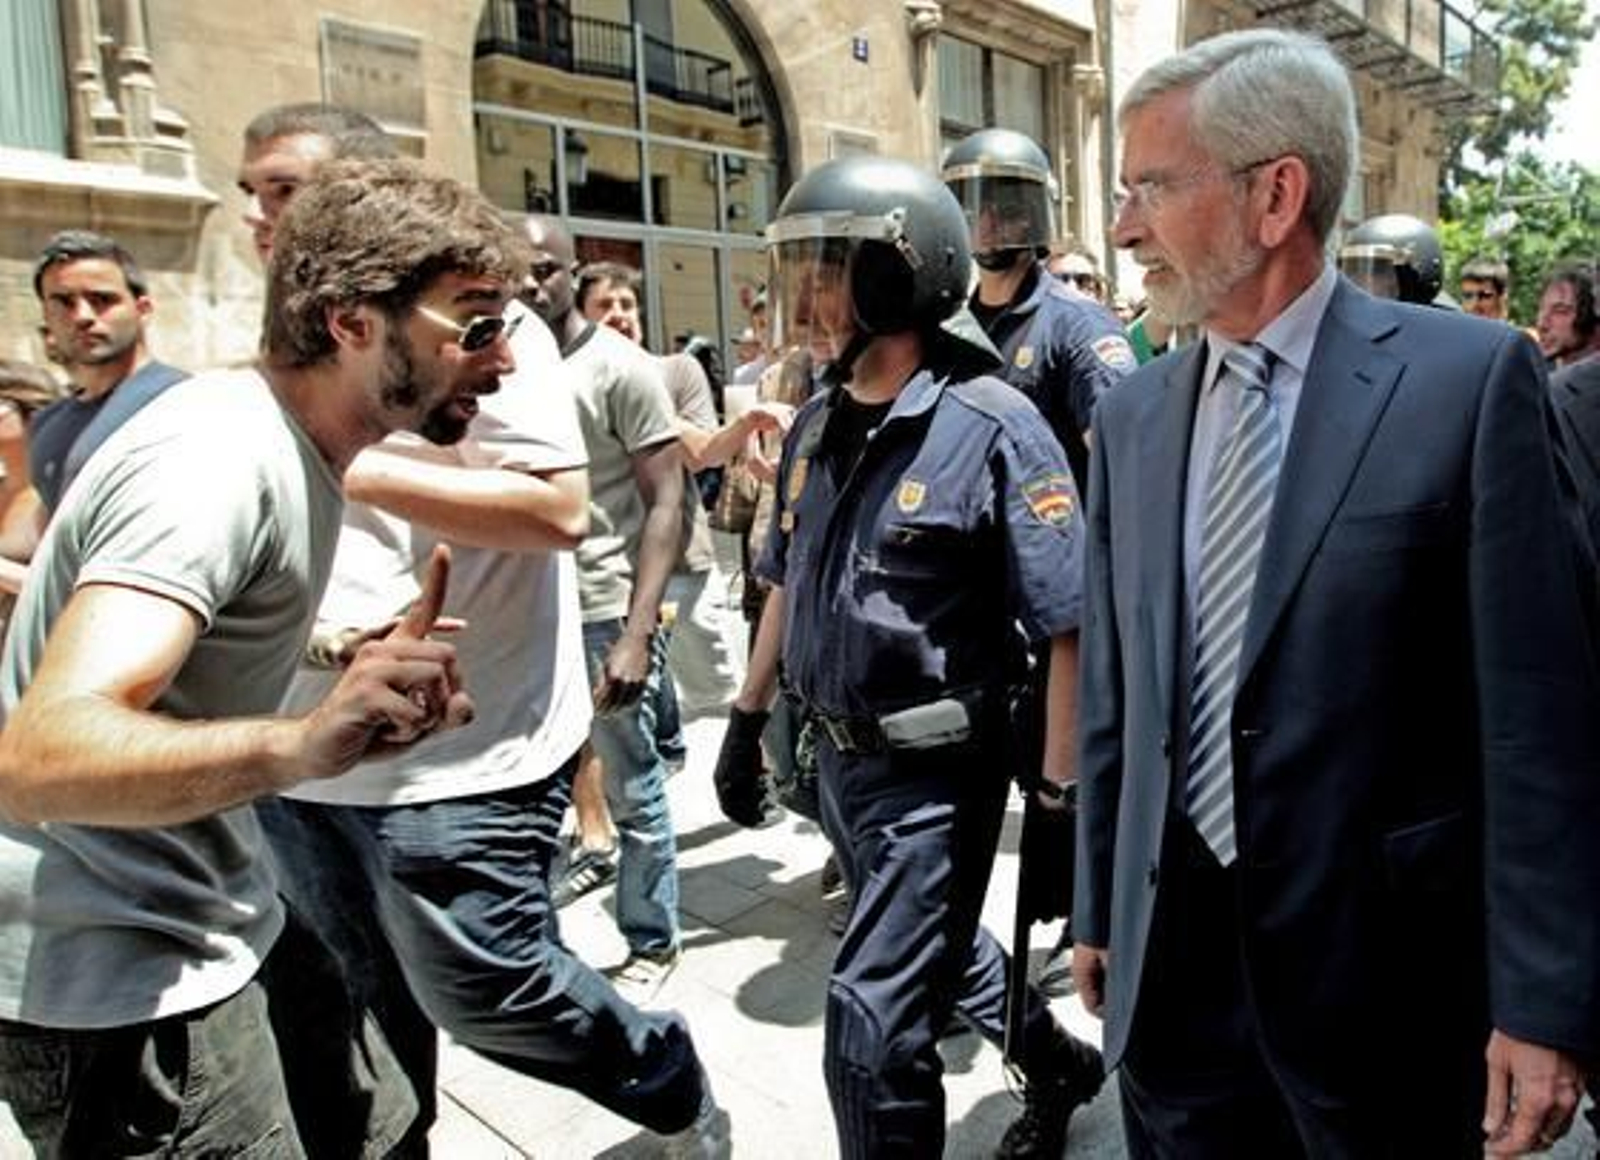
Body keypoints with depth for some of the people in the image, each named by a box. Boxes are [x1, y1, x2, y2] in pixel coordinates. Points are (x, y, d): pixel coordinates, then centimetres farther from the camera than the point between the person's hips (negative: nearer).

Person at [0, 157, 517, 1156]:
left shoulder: (283, 441, 5)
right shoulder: (217, 458, -24)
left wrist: (360, 670, 3)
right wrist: (299, 746, -51)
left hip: (214, 929, 9)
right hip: (109, 979, -8)